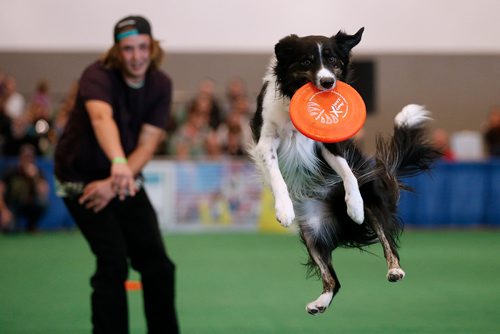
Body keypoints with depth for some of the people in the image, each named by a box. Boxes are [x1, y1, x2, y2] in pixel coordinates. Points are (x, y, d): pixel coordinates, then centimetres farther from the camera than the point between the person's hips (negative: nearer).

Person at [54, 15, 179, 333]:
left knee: (157, 262, 7)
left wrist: (114, 184, -27)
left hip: (126, 178, 5)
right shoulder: (99, 76, -25)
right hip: (81, 177, -5)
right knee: (114, 263, -16)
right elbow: (101, 117, -47)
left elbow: (147, 144, -13)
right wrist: (118, 162, -66)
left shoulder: (161, 84, -9)